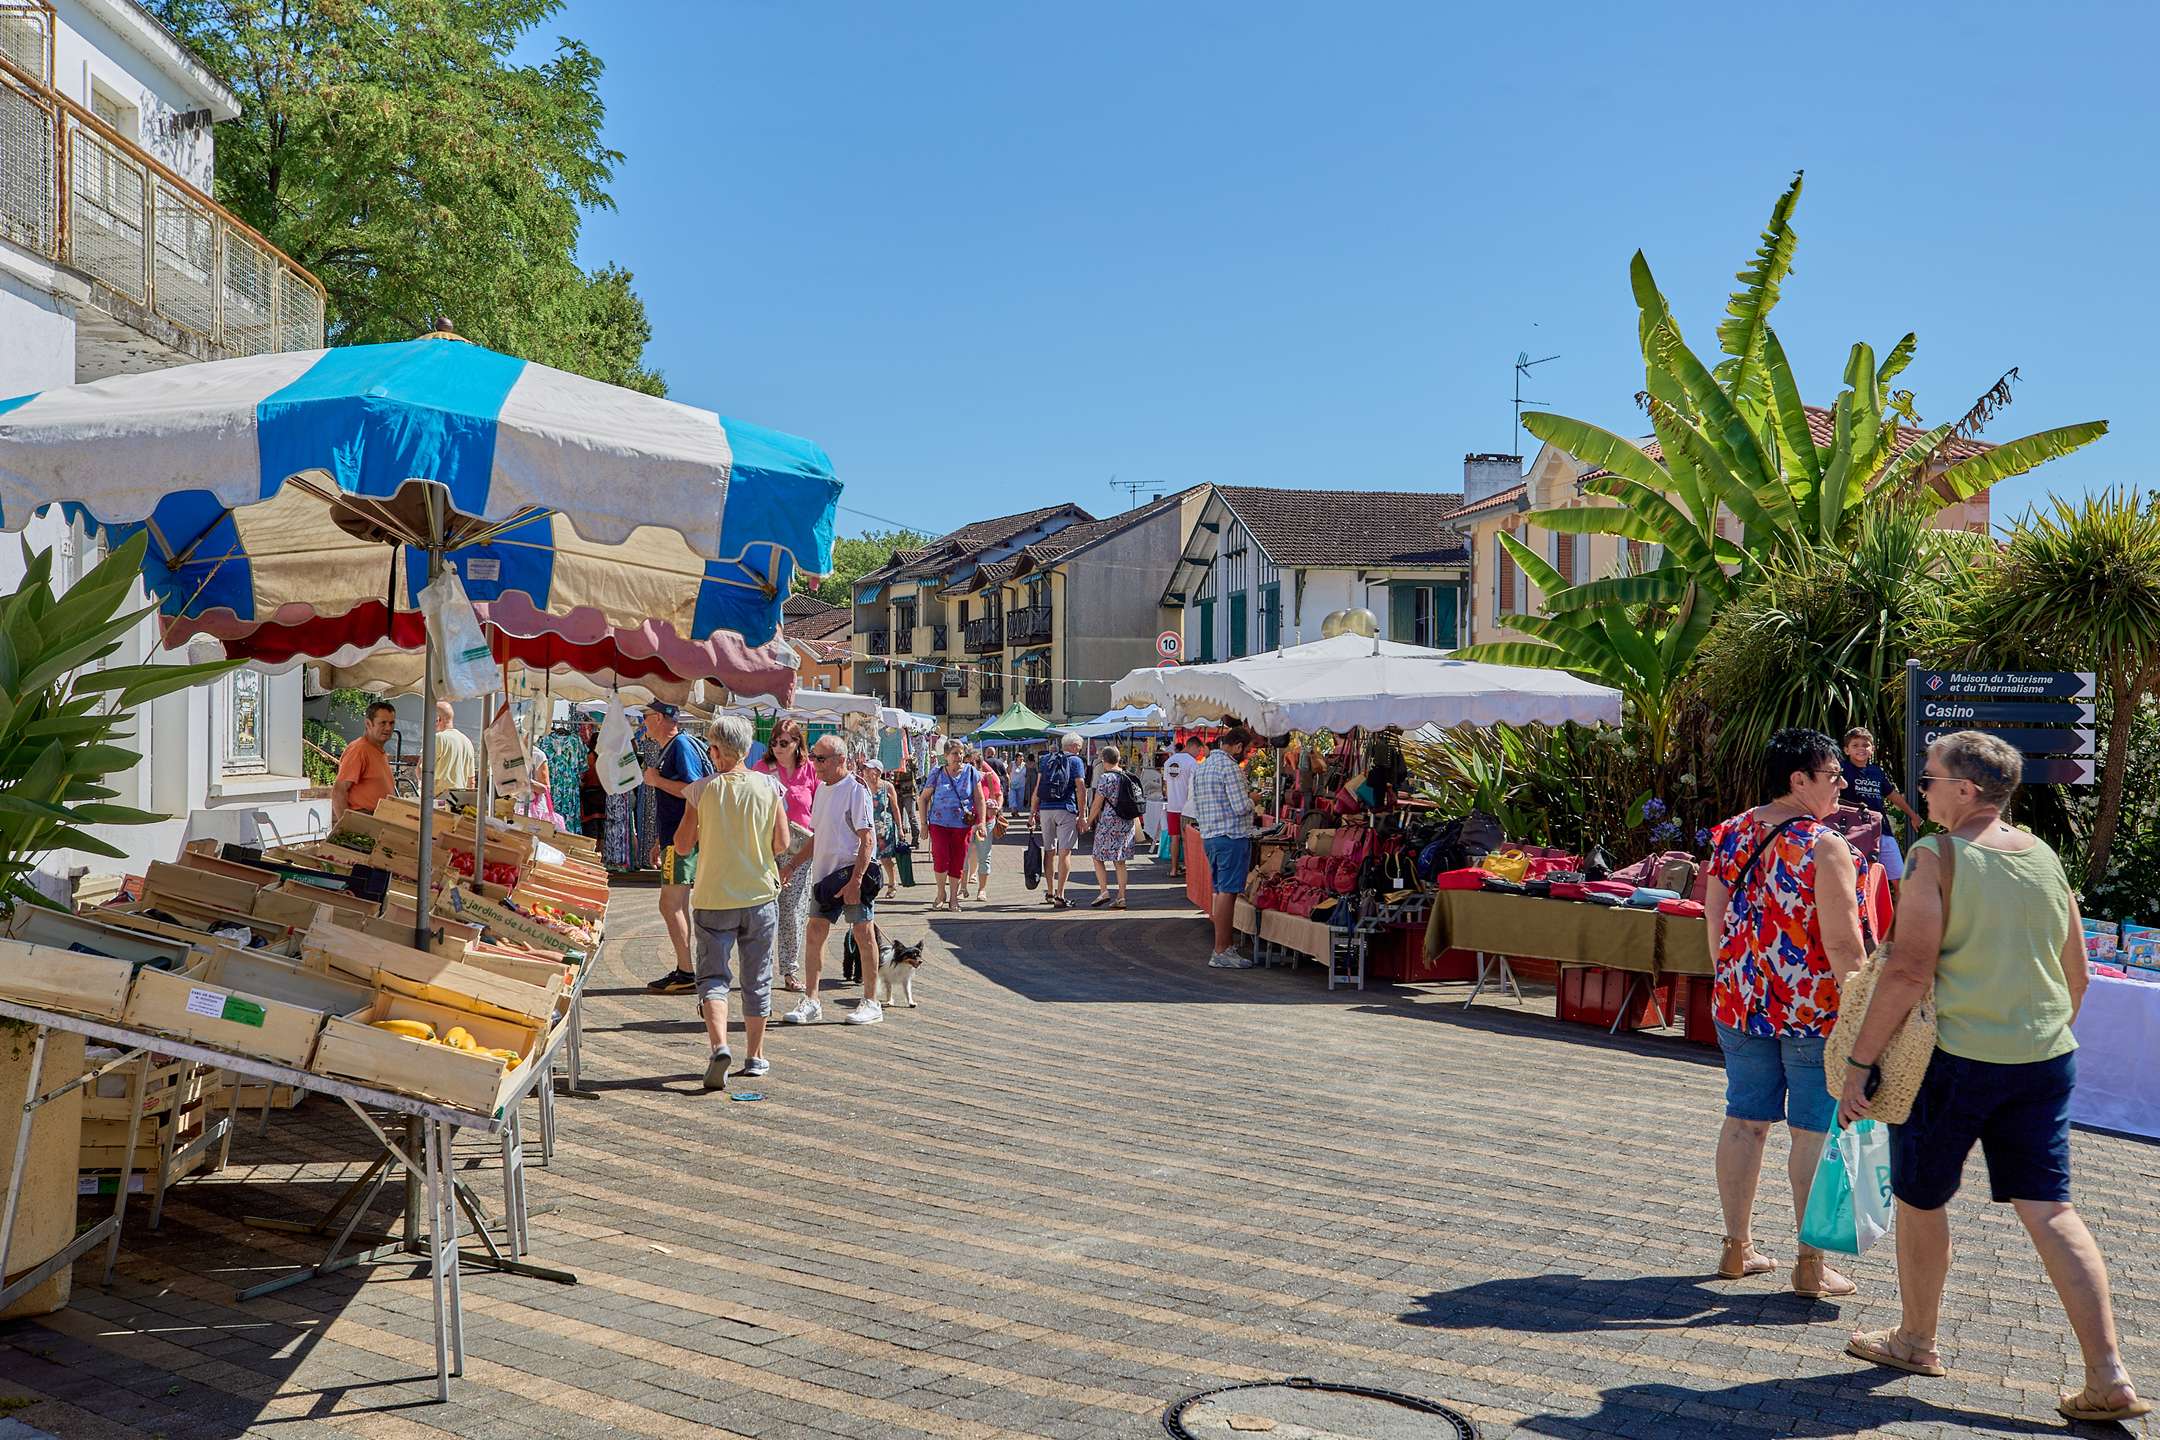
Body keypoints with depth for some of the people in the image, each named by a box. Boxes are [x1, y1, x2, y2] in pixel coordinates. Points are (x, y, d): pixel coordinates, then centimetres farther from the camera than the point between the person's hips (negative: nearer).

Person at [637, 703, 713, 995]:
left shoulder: (682, 746, -14)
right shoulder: (669, 748, 18)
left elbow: (693, 790, -24)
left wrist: (656, 780, -13)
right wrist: (661, 843, 25)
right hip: (676, 838, 10)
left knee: (670, 905, -10)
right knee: (678, 906, 12)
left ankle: (688, 974, -7)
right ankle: (684, 972, 17)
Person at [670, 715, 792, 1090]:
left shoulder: (703, 790, -8)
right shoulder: (768, 787, -5)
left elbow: (682, 845, -3)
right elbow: (782, 844, -4)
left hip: (713, 897, -1)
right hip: (760, 894, 2)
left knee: (713, 974, 4)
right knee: (757, 978, 13)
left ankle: (719, 1045, -18)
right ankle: (754, 1056, 21)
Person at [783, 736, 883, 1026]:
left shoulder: (856, 789, -11)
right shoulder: (822, 788, 13)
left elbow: (867, 840, -16)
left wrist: (855, 880, -22)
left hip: (853, 873, -8)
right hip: (824, 872, 8)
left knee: (864, 934, 0)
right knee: (815, 934, 4)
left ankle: (871, 1003, 9)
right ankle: (811, 1002, 11)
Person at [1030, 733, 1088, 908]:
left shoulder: (1046, 759, 14)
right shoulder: (1076, 761, 1)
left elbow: (1038, 786, 9)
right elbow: (1080, 788, -5)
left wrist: (1033, 810, 11)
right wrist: (1081, 815, -2)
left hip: (1045, 808, 4)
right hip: (1066, 809, -4)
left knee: (1049, 851, 14)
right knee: (1065, 852, -5)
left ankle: (1049, 893, 21)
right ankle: (1060, 896, -10)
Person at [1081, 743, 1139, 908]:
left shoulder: (1105, 777, -11)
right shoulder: (1128, 777, 9)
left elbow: (1097, 804, -11)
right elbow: (1134, 802, 14)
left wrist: (1088, 822, -1)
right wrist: (1135, 823, 23)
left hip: (1109, 822, -7)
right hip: (1127, 823, 7)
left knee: (1098, 857, 5)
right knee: (1120, 861, 9)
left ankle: (1103, 891, -7)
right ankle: (1121, 897, 6)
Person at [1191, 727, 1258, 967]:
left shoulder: (1201, 767, 15)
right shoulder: (1230, 767, -14)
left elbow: (1194, 805, 19)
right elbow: (1241, 807, -18)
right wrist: (1251, 799, 1)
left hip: (1208, 836, 9)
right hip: (1232, 837, -9)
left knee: (1221, 891, 13)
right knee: (1227, 893, -7)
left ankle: (1229, 946, 18)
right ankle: (1221, 952, -6)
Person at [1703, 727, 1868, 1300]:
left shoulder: (1731, 835, 4)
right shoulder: (1826, 847, -15)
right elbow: (1842, 943, -17)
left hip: (1741, 1004, 6)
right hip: (1814, 1011, -6)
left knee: (1745, 1119, 13)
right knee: (1814, 1132, 4)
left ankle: (1738, 1247, 22)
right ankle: (1811, 1265, 11)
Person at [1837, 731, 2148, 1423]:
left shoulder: (1938, 857, -13)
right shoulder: (2046, 859, 7)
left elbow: (1909, 971, -18)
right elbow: (2077, 975, 14)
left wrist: (1860, 1062, -14)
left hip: (1955, 1057, -6)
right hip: (2046, 1060, 6)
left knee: (1919, 1199, 13)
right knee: (2049, 1210, 7)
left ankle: (1916, 1340, 27)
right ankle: (2109, 1378, 1)